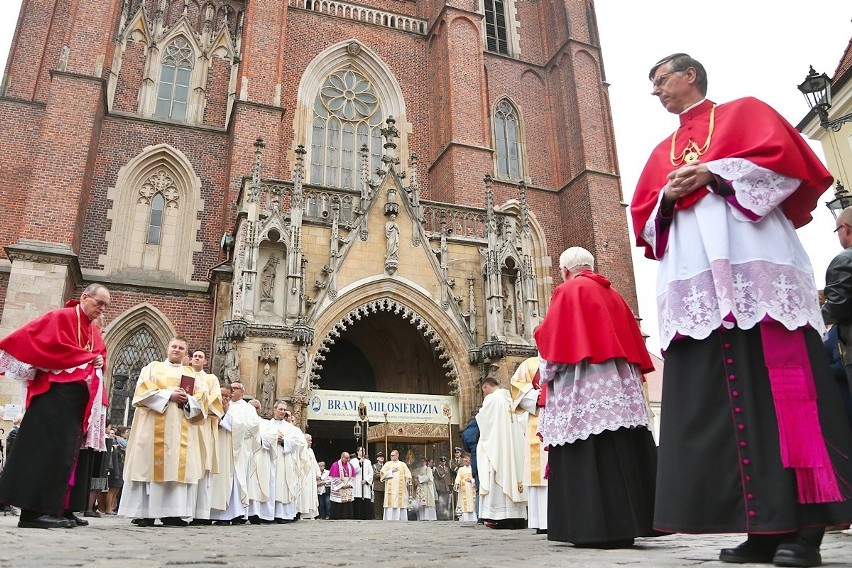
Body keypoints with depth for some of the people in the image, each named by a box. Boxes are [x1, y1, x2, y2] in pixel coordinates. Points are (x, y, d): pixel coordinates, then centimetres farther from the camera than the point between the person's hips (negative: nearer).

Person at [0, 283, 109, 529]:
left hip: (79, 399, 9)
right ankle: (35, 510, -11)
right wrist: (88, 358, -14)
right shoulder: (62, 317, -5)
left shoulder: (94, 329, 19)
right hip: (56, 393, -9)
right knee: (48, 449, -12)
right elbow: (53, 347, -17)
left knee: (66, 452, 8)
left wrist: (100, 361, -1)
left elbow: (102, 354, 22)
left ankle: (58, 508, 11)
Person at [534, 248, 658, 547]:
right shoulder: (612, 293, 22)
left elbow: (551, 335, -6)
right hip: (620, 382, 8)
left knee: (594, 455, -10)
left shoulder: (567, 291, 1)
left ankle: (603, 528, -12)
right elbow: (633, 337, 22)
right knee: (620, 451, 4)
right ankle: (627, 524, 5)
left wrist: (539, 333, 11)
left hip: (585, 383, -7)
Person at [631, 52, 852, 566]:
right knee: (716, 396, -3)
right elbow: (644, 214, 21)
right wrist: (667, 196, 1)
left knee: (775, 382, -12)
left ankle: (803, 525, -7)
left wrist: (716, 172, -7)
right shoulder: (663, 153, 29)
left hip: (753, 267, -5)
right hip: (696, 281, 5)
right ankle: (762, 525, 1)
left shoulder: (743, 112, 17)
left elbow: (785, 154, 0)